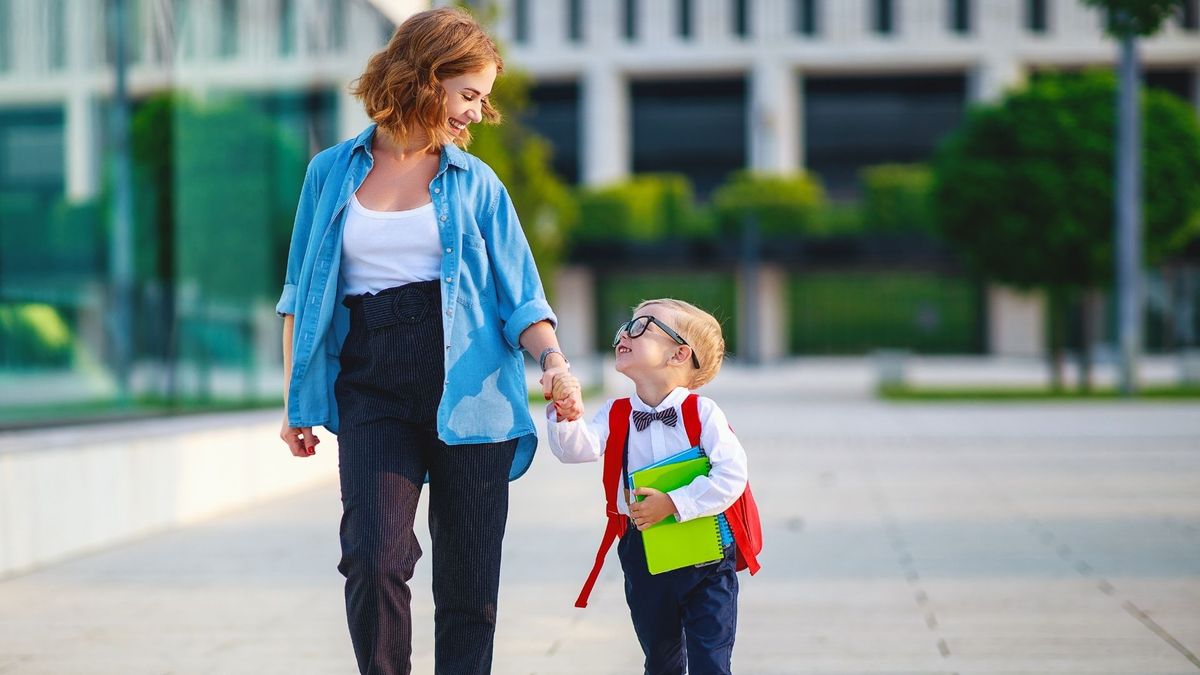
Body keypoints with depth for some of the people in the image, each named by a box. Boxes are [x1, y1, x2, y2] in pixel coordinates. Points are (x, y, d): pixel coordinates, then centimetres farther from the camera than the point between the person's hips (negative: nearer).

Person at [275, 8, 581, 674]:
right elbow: (302, 294, 14)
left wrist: (551, 358, -14)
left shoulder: (475, 183, 8)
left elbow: (519, 296, 5)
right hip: (372, 389, 0)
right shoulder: (332, 172, 9)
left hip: (468, 390, 0)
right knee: (373, 560, -16)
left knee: (468, 580, 2)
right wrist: (294, 398, 10)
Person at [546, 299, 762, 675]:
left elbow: (732, 474, -20)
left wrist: (673, 504, -23)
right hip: (644, 557, 4)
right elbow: (576, 449, -15)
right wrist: (567, 416, -35)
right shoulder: (615, 416, 1)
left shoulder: (701, 412, -11)